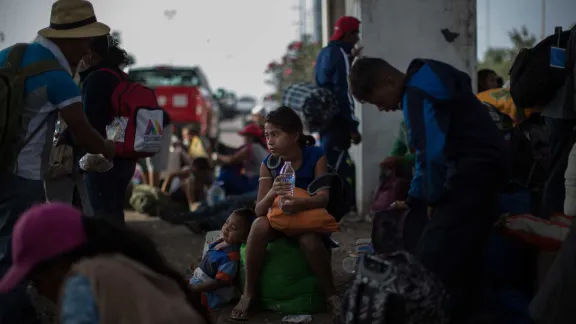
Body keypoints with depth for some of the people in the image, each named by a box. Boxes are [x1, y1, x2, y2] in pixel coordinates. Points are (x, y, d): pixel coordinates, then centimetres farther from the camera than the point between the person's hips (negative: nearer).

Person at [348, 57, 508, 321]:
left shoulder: (417, 94, -15)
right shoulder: (425, 82, 17)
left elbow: (433, 153, -21)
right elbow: (429, 148, 21)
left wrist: (432, 197, -4)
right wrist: (415, 199, 19)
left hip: (472, 171, -11)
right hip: (484, 167, 11)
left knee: (433, 262, -14)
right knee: (463, 255, 19)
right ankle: (466, 313, 29)